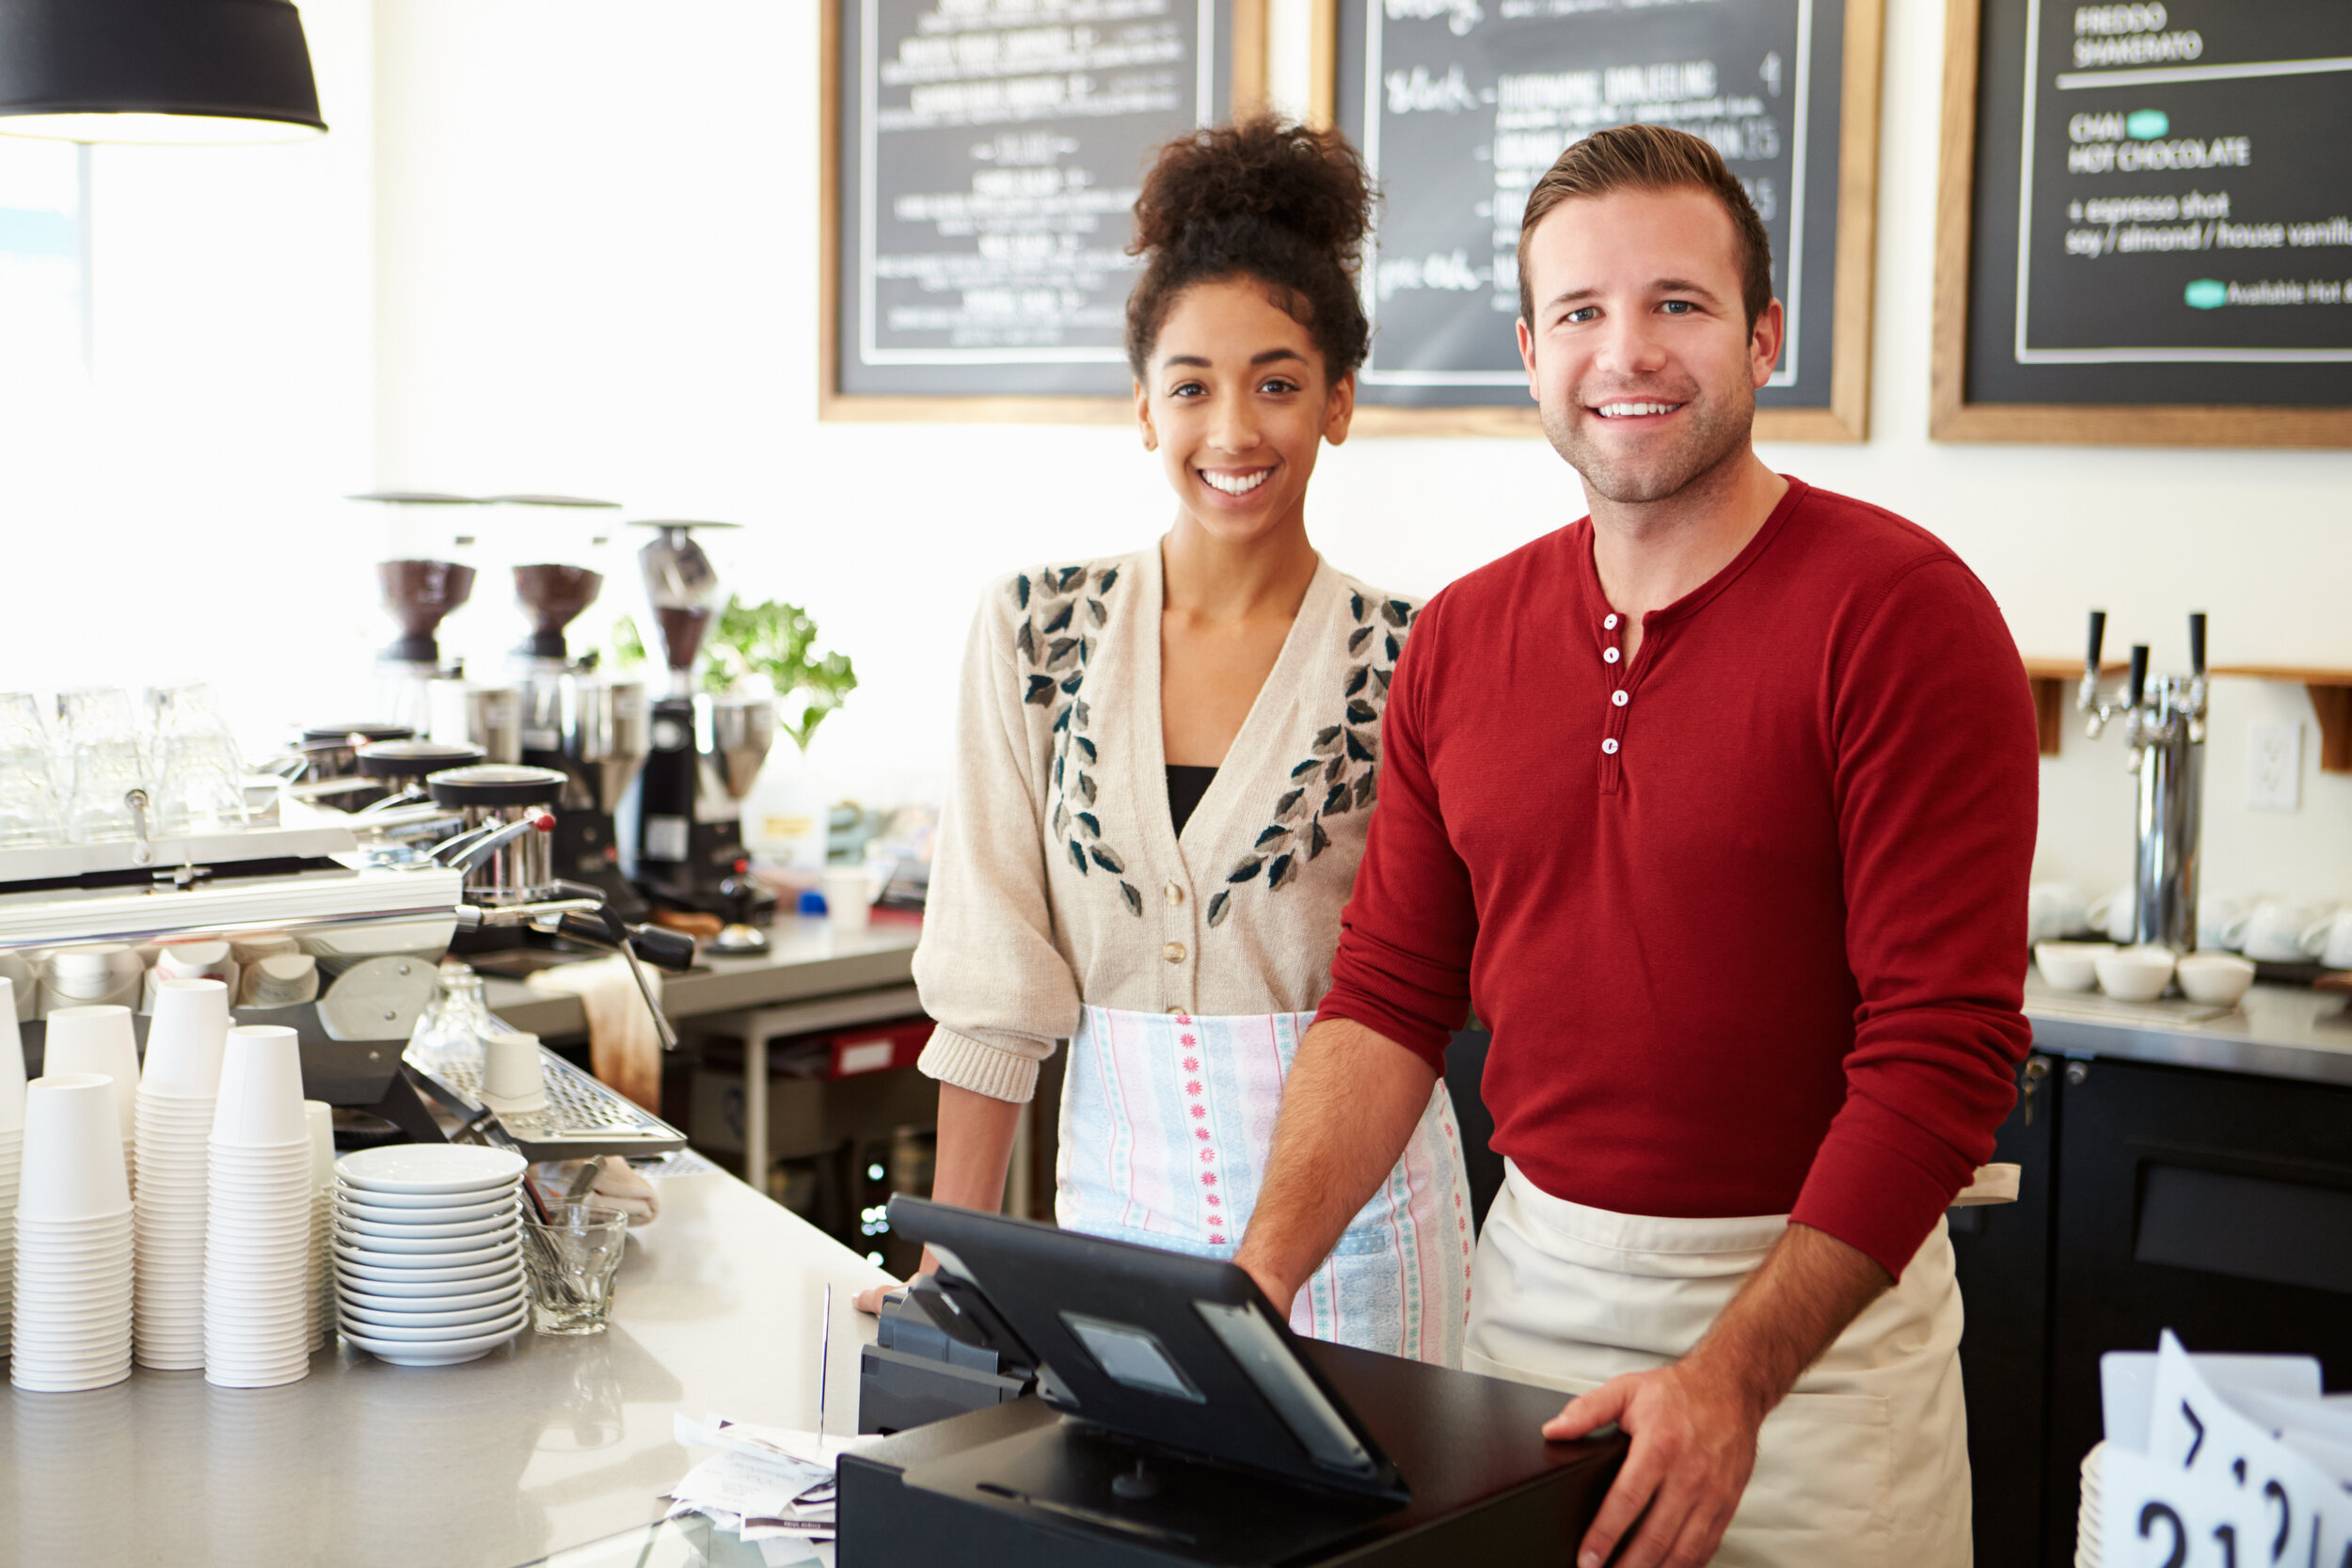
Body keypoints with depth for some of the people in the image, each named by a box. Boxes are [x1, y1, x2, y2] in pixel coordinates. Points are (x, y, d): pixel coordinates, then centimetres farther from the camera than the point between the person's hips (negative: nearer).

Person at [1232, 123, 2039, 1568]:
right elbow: (1390, 996, 7)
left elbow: (1947, 1046, -17)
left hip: (1820, 1303, -4)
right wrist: (1264, 1270, -9)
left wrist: (1734, 1375, -23)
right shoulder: (1463, 641, 5)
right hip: (1532, 1276, 5)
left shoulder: (1900, 611, -13)